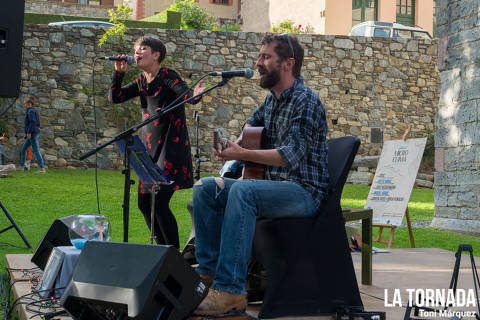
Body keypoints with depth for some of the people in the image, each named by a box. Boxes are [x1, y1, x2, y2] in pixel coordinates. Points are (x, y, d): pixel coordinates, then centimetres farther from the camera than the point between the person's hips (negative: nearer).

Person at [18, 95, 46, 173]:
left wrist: (29, 132, -25)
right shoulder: (34, 111, 18)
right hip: (34, 134, 10)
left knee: (36, 151, -9)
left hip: (33, 134, -10)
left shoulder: (31, 111, -12)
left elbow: (33, 121, -25)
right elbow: (38, 123, 21)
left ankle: (42, 168, -9)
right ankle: (22, 166, 21)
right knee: (23, 149, 16)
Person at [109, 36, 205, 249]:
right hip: (151, 147, 8)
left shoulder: (168, 76, -10)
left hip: (172, 146, -8)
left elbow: (185, 94, -26)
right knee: (145, 203, 10)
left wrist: (195, 95, -49)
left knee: (159, 203, -14)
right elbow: (114, 98, 10)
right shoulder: (141, 82, 12)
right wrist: (118, 72, -2)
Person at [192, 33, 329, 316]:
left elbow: (292, 154, -26)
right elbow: (254, 120, 34)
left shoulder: (306, 101, -14)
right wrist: (239, 141, 12)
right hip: (274, 185, 9)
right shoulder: (273, 99, 12)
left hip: (305, 191, -9)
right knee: (205, 188, -3)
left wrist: (242, 154, -31)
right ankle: (208, 273, -6)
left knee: (242, 190, -35)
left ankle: (230, 290, -38)